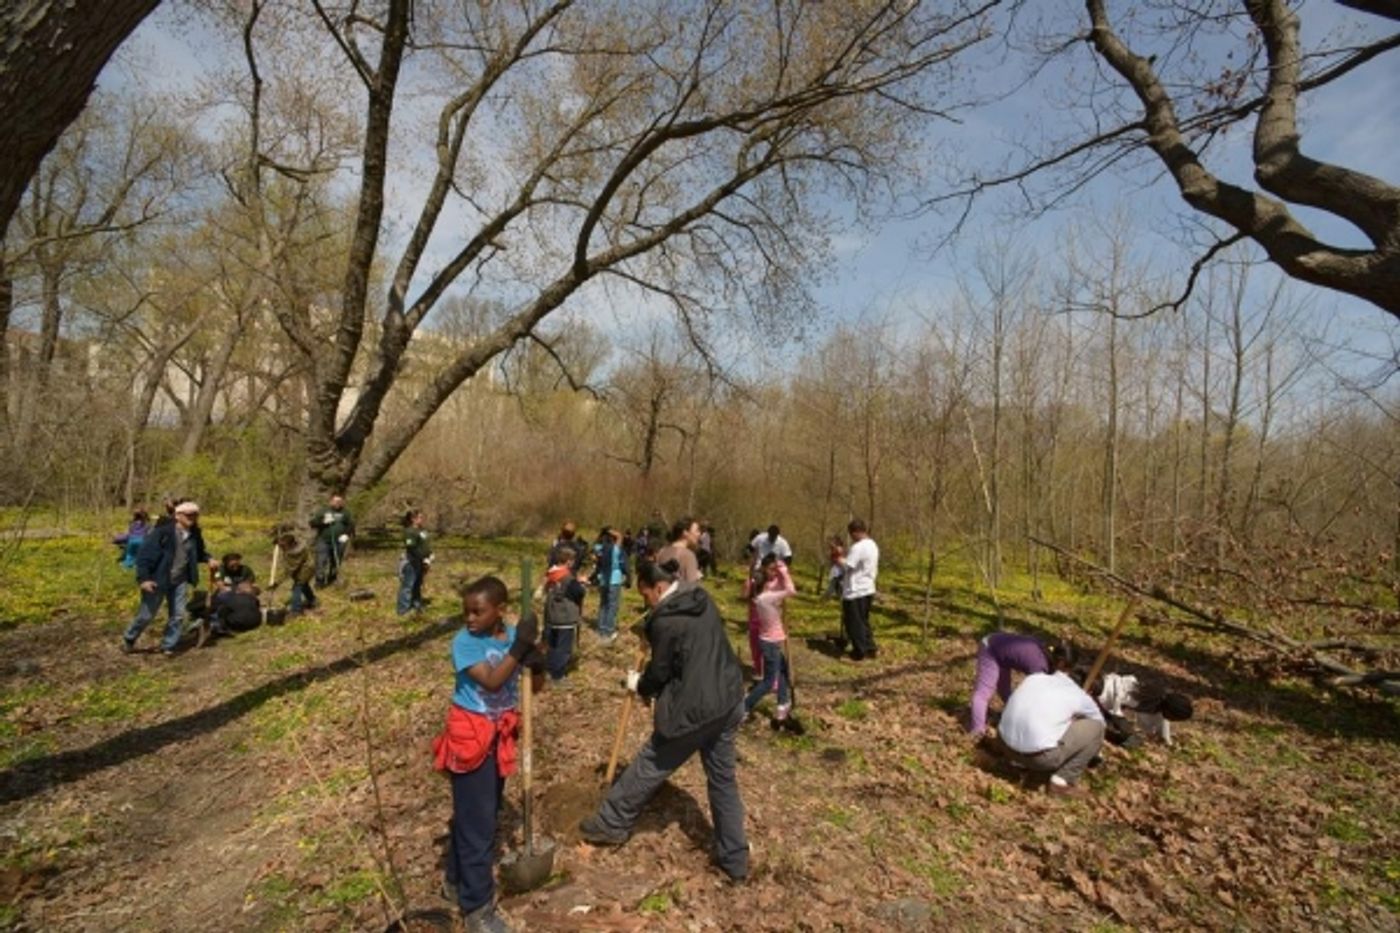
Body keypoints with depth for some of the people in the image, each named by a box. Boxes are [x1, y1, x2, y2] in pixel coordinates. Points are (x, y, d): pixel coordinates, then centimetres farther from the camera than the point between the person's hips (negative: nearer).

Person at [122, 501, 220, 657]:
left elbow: (199, 552, 19)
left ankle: (168, 646, 22)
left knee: (178, 615, 7)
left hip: (180, 582, 5)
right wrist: (144, 578, -22)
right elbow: (144, 553, -17)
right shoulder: (163, 532, -18)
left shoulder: (195, 534, 0)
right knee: (147, 614, 8)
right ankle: (129, 639, 35)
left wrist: (208, 559, -1)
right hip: (158, 580, -5)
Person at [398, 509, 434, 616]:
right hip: (410, 562, -10)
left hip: (419, 562, 10)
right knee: (408, 585, -5)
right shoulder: (410, 532, -17)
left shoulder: (420, 530, 13)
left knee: (417, 585, 18)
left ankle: (416, 605, 28)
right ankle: (404, 609, 0)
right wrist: (424, 559, -20)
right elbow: (412, 549, -23)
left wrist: (430, 556, 6)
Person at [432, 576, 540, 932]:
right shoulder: (465, 642, -19)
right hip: (470, 733, -5)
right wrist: (518, 648, -36)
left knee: (485, 812, 20)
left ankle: (459, 878, 42)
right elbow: (491, 681, -29)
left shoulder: (512, 634, -5)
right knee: (477, 820, 2)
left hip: (500, 732, 6)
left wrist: (533, 655, -22)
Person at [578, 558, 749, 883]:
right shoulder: (704, 601, 4)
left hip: (694, 709, -8)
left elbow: (659, 673, -7)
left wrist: (638, 684, 14)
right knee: (723, 778, 18)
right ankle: (735, 858, 27)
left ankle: (611, 824, 31)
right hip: (728, 700, 8)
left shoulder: (665, 621, -19)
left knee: (648, 767, 12)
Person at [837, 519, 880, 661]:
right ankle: (870, 648, 23)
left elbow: (846, 566, -22)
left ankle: (860, 651, 10)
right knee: (863, 620, 20)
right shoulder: (873, 545, 10)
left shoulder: (858, 547, -21)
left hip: (855, 591, -9)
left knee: (854, 622, 3)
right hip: (868, 589, 9)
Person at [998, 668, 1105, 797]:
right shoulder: (1079, 696, 5)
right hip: (1040, 756, -6)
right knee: (1096, 729, 11)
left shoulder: (1033, 678, 15)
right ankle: (1061, 782, 8)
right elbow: (1099, 721, 27)